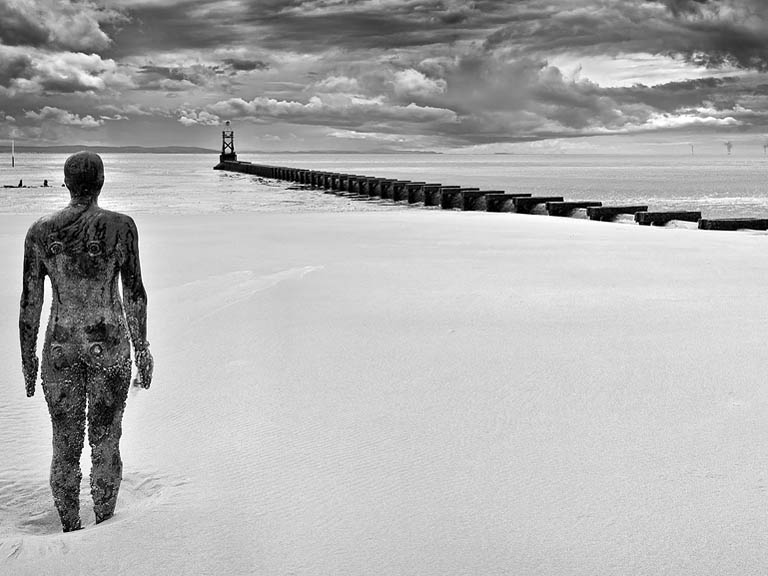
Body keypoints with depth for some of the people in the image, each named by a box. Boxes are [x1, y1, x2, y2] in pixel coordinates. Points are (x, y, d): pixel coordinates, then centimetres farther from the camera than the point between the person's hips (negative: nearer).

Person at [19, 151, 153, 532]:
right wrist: (142, 350, 3)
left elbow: (30, 301, 2)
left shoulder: (40, 232, -1)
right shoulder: (120, 226, -8)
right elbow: (134, 294, -6)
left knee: (65, 447, 12)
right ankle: (104, 529, 20)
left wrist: (28, 359, 12)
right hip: (109, 345, -2)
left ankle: (70, 531, 24)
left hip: (60, 347, 2)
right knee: (105, 444, 9)